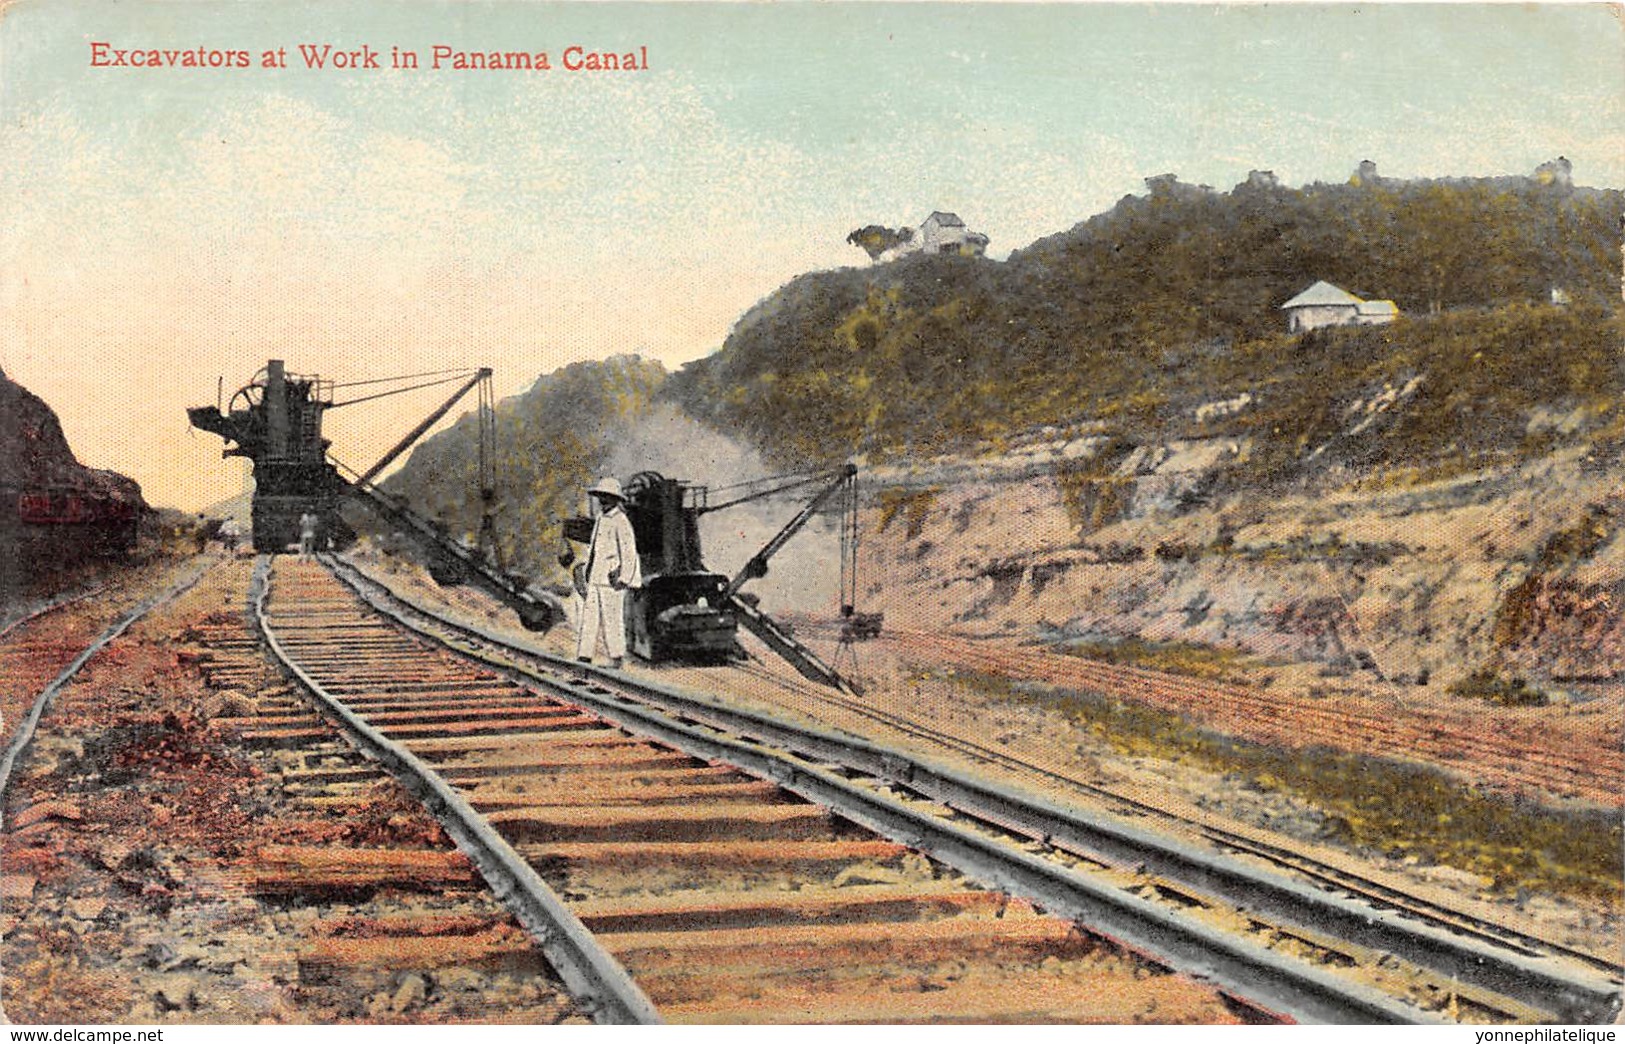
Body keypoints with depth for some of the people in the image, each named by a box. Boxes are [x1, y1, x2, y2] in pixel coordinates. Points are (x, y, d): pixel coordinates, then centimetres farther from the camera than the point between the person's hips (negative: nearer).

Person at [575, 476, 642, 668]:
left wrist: (623, 579, -15)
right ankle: (583, 658, 4)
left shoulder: (620, 521, -8)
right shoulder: (601, 520, 18)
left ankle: (616, 660, 4)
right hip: (595, 580, 8)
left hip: (611, 580, -8)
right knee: (589, 618, 4)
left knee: (612, 620, -3)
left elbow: (629, 552, -11)